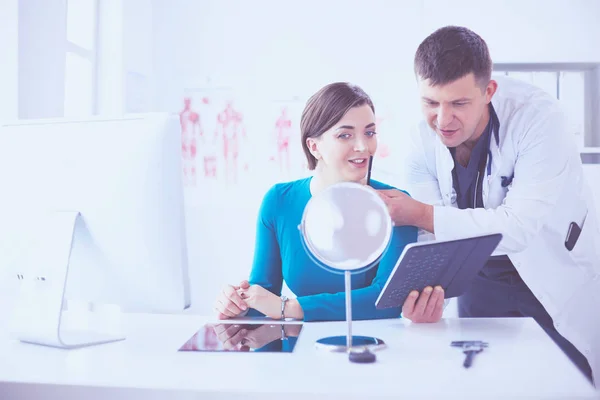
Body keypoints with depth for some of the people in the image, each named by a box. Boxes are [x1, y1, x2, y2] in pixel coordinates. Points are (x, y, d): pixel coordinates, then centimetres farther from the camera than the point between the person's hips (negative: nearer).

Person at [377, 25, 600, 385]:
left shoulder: (538, 117, -28)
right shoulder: (423, 142, -15)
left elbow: (519, 227, -35)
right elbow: (437, 235, -14)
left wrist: (421, 214, -41)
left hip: (560, 281, -3)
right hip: (484, 282, 4)